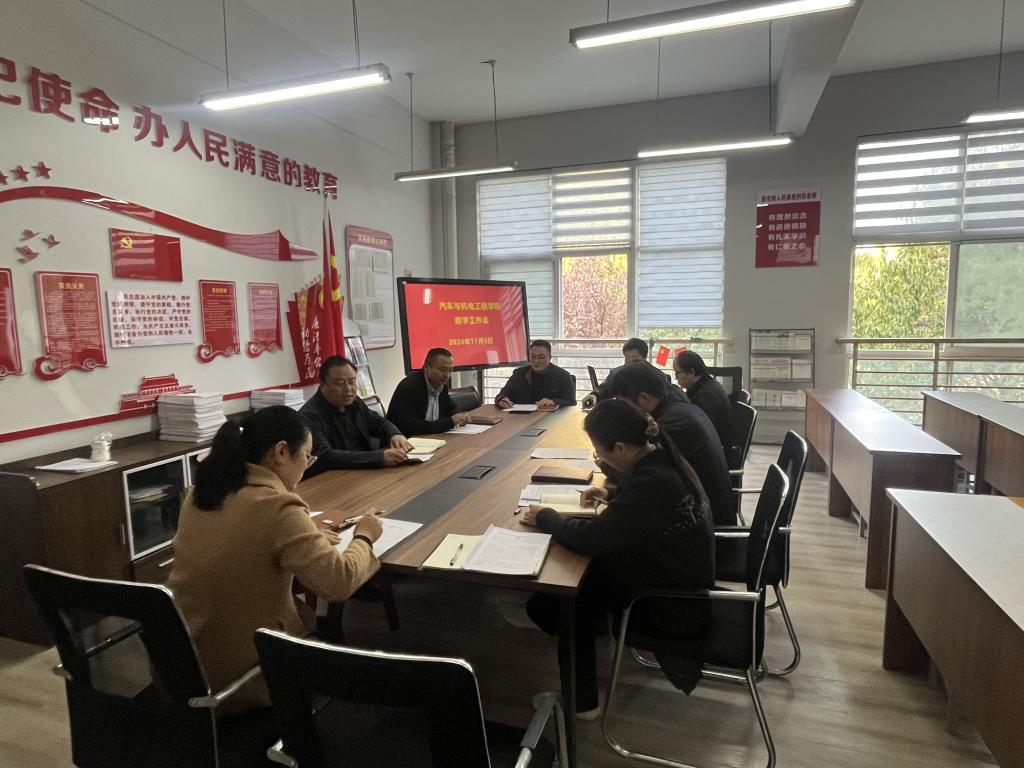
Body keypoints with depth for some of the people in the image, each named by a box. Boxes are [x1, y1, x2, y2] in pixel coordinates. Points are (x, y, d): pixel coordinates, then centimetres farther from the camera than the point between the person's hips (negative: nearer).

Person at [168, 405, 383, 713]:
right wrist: (363, 538, -6)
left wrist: (309, 540, 8)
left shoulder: (201, 492, 0)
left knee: (316, 622, 25)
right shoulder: (277, 506, -25)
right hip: (240, 673, -7)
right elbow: (339, 581, -24)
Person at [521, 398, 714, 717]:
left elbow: (590, 538, -30)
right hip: (681, 573, 9)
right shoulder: (662, 458, -5)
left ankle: (582, 701, 15)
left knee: (548, 602, -2)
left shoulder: (651, 482, -32)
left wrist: (544, 517, -15)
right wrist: (613, 496, 3)